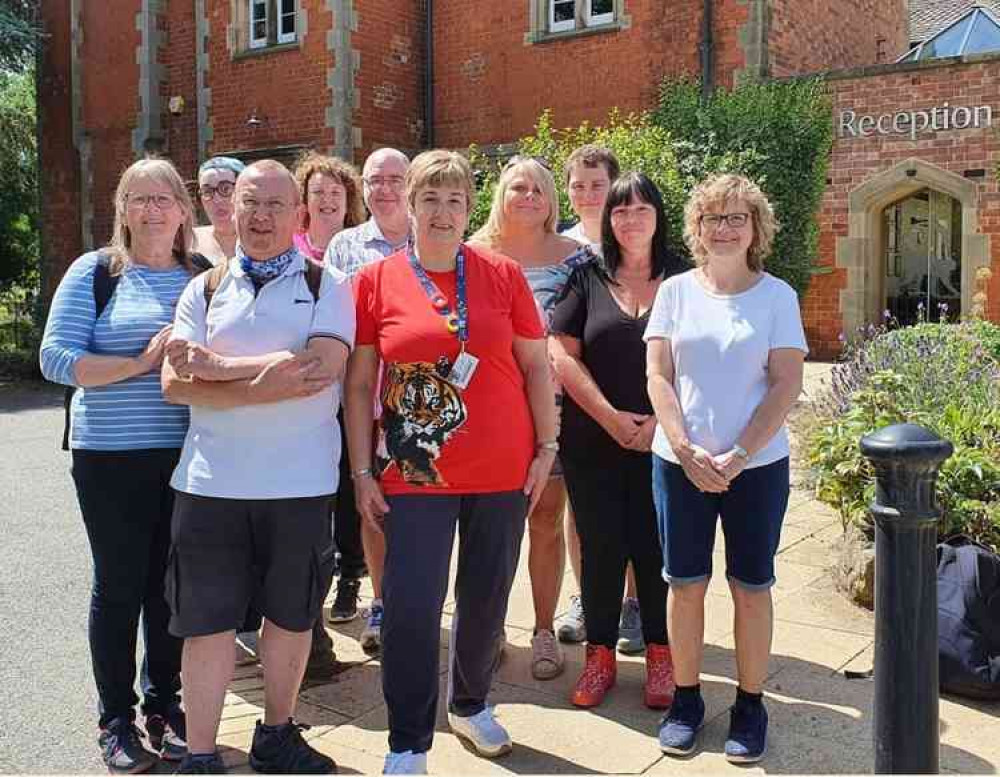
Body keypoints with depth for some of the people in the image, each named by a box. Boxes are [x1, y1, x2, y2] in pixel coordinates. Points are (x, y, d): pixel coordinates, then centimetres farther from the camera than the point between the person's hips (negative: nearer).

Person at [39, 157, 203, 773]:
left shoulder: (205, 276, 7)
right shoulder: (95, 272, -1)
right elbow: (57, 358, -8)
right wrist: (142, 363, -18)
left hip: (187, 455, 3)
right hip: (111, 457, -2)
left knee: (172, 584, 12)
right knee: (119, 585, 7)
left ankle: (164, 705, 29)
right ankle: (116, 718, 24)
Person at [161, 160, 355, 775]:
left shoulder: (326, 285, 2)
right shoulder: (205, 289, 9)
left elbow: (321, 370, -15)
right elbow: (176, 383, -4)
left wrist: (221, 367, -13)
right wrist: (263, 384, -17)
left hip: (301, 482, -1)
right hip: (210, 482, 1)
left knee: (291, 614, 13)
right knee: (207, 621, 6)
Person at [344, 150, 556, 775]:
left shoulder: (503, 275, 2)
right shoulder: (375, 282, 0)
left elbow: (536, 367, 6)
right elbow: (359, 384, 2)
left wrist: (546, 448, 2)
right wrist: (362, 471, -1)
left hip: (503, 471, 2)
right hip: (415, 473, -1)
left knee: (487, 599, 14)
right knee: (411, 608, -1)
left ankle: (471, 704, 38)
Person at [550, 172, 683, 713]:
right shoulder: (588, 279, 5)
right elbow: (562, 355, -2)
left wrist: (663, 420, -12)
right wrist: (611, 417, -10)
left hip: (662, 441, 0)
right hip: (593, 442, 1)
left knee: (655, 548, 4)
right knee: (600, 548, 6)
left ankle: (660, 657, 20)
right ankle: (600, 655, 20)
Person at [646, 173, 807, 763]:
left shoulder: (777, 295, -1)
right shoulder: (676, 291, 3)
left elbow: (787, 386, -5)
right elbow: (658, 376, 0)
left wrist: (739, 456, -14)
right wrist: (687, 450, -12)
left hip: (758, 464, -1)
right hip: (681, 461, 1)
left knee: (752, 586, 7)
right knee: (686, 582, 7)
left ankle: (750, 705, 22)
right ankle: (687, 699, 23)